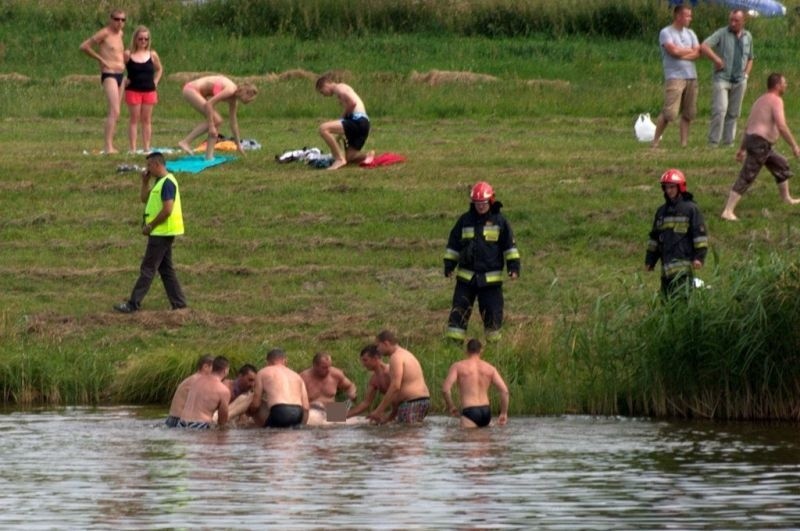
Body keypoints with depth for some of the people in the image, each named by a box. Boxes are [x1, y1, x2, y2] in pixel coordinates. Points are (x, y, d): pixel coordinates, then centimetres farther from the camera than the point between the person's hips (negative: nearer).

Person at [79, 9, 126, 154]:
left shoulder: (120, 34, 16)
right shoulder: (104, 34, -9)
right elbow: (84, 46, -12)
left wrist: (124, 55, 15)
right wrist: (100, 59, -9)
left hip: (120, 76, 9)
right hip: (109, 75, -9)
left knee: (115, 114, 12)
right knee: (114, 112, -20)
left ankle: (109, 145, 19)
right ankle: (108, 146, -25)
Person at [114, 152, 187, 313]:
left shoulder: (167, 183, -17)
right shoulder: (159, 182, 15)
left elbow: (167, 209, -23)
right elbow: (144, 199, 22)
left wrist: (150, 226, -16)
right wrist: (145, 181, 8)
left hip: (162, 233, -10)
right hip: (161, 232, 10)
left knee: (147, 269, -7)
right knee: (166, 269, 12)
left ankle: (133, 304, -6)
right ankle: (178, 302, 14)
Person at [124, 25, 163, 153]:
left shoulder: (152, 55, 3)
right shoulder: (128, 55, -5)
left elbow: (159, 69, 19)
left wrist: (155, 81, 7)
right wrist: (123, 81, -7)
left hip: (149, 90, 3)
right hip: (133, 90, -3)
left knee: (147, 120, 6)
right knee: (134, 119, -1)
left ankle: (146, 148, 9)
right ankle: (132, 148, 0)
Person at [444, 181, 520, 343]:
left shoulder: (499, 221, 1)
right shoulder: (465, 220, 6)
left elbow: (510, 245, 4)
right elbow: (453, 244, 13)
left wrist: (514, 266, -4)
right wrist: (449, 265, 9)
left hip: (491, 278, -2)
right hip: (466, 275, 2)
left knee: (492, 312, 3)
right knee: (459, 310, -2)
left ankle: (493, 340, 16)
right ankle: (454, 340, 1)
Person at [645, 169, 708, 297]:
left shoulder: (691, 209, 0)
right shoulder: (662, 211, 19)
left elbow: (700, 234, -4)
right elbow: (654, 237, 25)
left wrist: (699, 257, -12)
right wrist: (650, 260, 23)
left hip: (683, 261, -7)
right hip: (667, 265, 7)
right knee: (666, 296, 4)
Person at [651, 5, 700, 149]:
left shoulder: (690, 34, 17)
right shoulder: (666, 33, -1)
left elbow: (697, 53, 7)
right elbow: (673, 50, -15)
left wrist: (682, 54, -9)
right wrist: (690, 51, 1)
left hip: (691, 76, 6)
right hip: (674, 76, -6)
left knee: (688, 113, 5)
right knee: (670, 112, -13)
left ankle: (684, 142, 8)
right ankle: (655, 141, -3)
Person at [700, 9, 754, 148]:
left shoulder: (748, 37, 12)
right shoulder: (722, 33, -4)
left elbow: (750, 59, 24)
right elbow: (703, 47, -15)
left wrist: (746, 74, 9)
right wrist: (717, 60, -20)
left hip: (739, 81, 5)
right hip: (722, 78, -5)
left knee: (733, 113, 7)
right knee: (720, 110, -14)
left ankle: (728, 141, 14)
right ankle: (713, 142, -10)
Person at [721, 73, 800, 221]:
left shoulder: (761, 100, 20)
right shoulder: (776, 101, -9)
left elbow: (748, 126, 22)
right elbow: (781, 126, -20)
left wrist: (742, 148, 24)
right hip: (760, 143, -10)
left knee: (782, 165, 26)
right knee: (746, 178, -14)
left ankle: (786, 198, 41)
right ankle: (728, 211, -20)